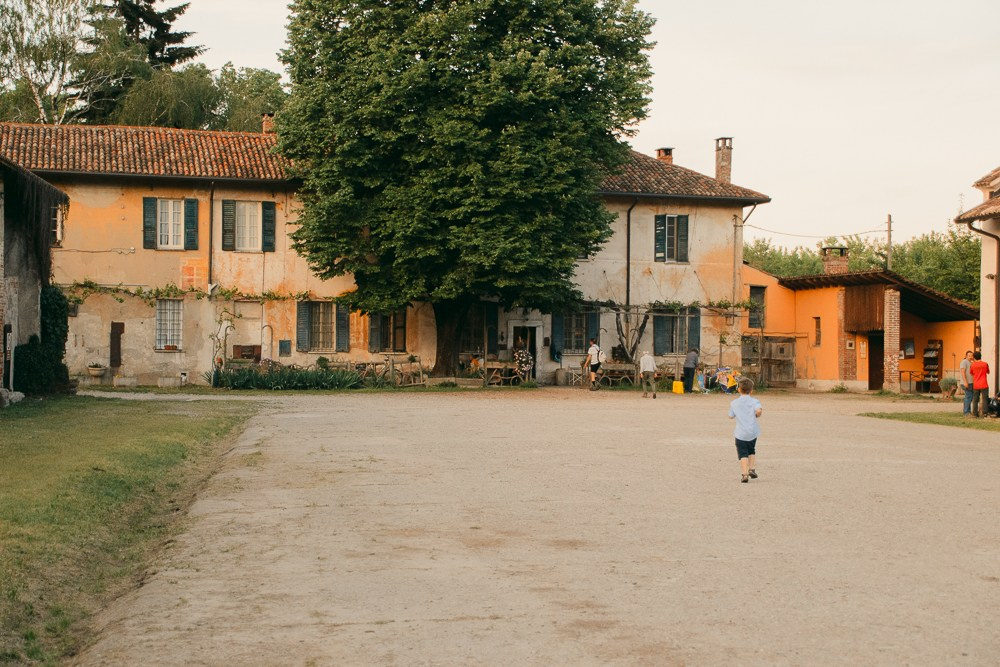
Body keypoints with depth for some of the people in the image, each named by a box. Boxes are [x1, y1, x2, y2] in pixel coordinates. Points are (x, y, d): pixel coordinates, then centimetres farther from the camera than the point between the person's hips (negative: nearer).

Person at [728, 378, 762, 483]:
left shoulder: (734, 403, 1)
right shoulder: (754, 401, -3)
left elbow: (731, 416, 9)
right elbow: (758, 410, -22)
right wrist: (757, 414, -1)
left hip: (741, 433, -1)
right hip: (753, 432, 1)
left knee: (743, 454, -2)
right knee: (751, 451, 25)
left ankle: (744, 473, -17)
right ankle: (752, 469, 20)